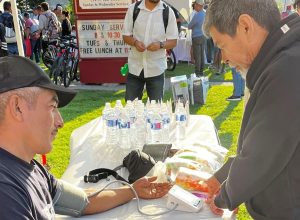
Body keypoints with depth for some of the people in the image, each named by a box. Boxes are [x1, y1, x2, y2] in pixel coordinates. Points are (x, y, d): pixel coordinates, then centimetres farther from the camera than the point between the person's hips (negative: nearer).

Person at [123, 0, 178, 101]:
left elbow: (173, 41, 0)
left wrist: (160, 45, -21)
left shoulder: (168, 12, -3)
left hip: (156, 68, -1)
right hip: (135, 66, 1)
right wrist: (135, 42, -16)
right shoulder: (133, 9, 0)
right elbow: (126, 36, 6)